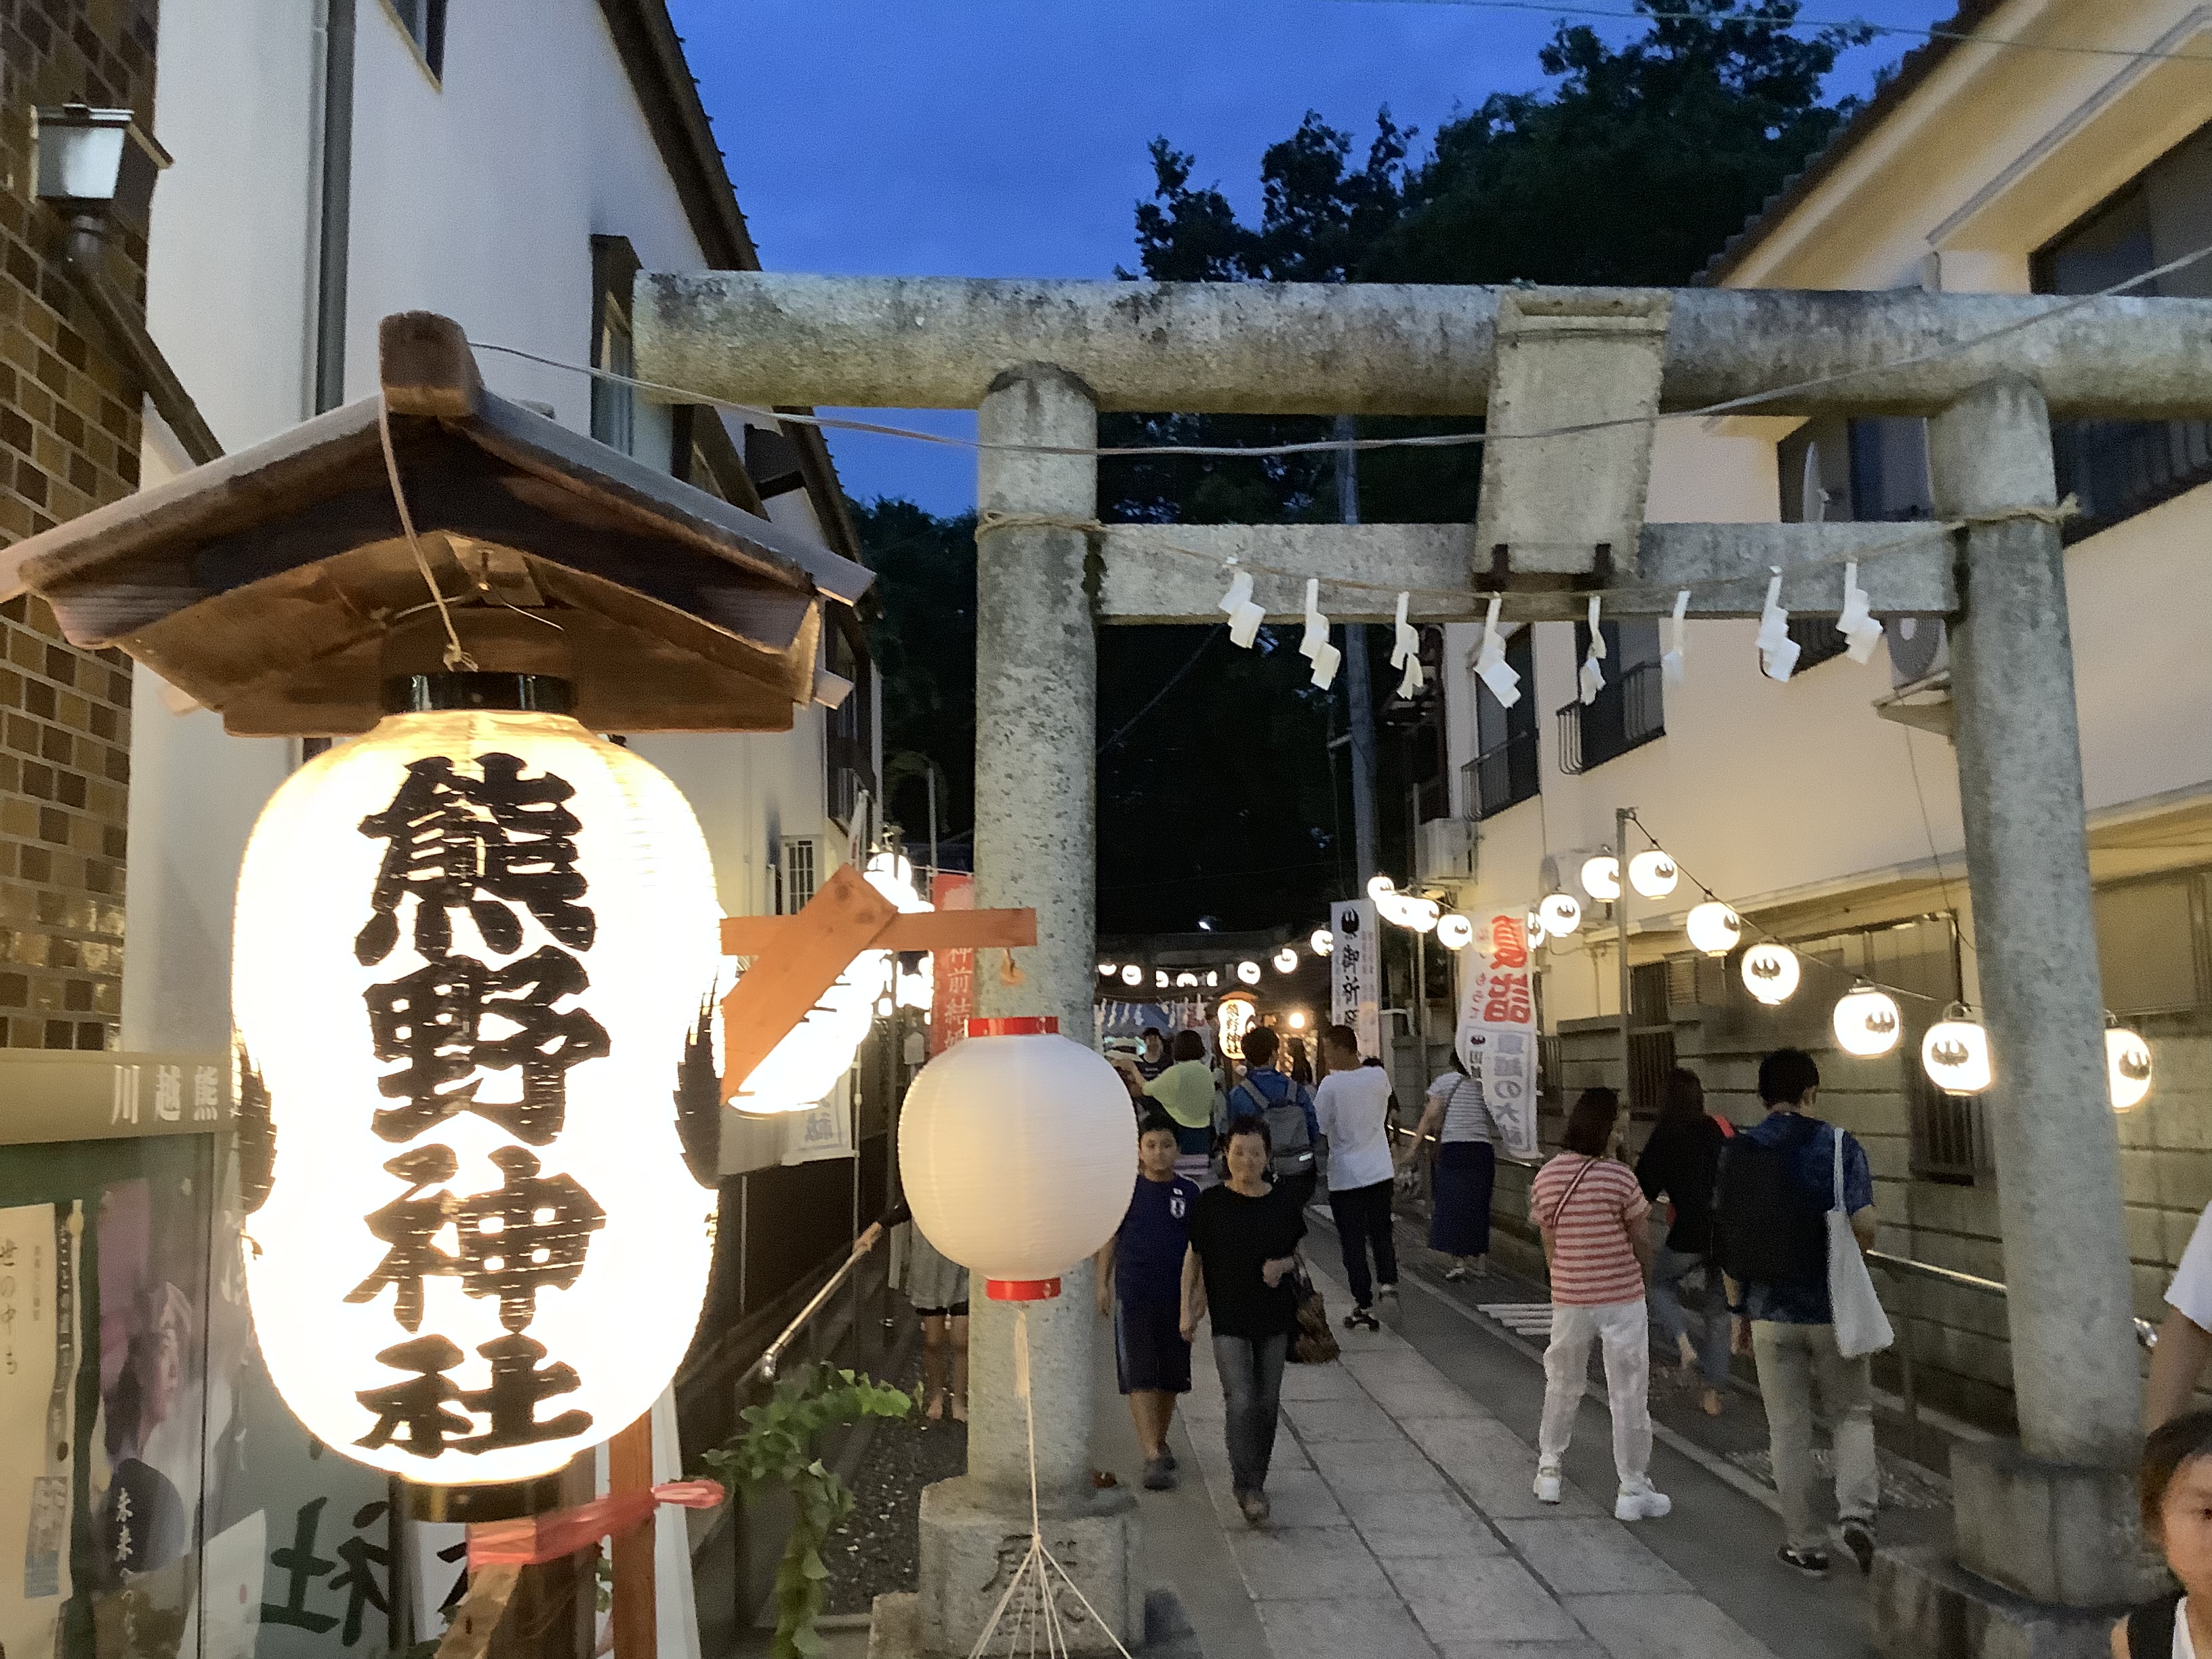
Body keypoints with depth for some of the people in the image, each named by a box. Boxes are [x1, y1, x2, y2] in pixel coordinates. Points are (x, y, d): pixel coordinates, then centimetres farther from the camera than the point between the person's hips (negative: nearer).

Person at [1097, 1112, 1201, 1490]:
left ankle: (1160, 1441, 33)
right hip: (1134, 1294, -2)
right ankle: (1153, 1457, -9)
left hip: (1176, 1296, 2)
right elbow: (1110, 1239, 5)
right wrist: (1103, 1284, 4)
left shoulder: (1189, 1194, 2)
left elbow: (1197, 1248, 9)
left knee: (1171, 1377, 12)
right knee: (1140, 1378, -9)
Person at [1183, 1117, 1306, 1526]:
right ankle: (1247, 1487, -1)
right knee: (1241, 1401, -13)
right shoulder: (1210, 1203, -6)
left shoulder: (1283, 1204, -2)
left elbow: (1297, 1254, 12)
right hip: (1229, 1319, -2)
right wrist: (1188, 1309, 1)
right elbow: (1194, 1257, 4)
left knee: (1267, 1403, 10)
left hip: (1274, 1317, 3)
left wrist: (1281, 1265, -11)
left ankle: (1255, 1480, 30)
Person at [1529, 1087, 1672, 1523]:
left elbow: (1549, 1248, 6)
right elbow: (1642, 1245, -5)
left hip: (1569, 1299, 4)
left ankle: (1548, 1473, 30)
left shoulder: (1545, 1179, -3)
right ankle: (1633, 1491, 15)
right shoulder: (1620, 1179, -16)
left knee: (1562, 1385, 21)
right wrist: (1644, 1273, 15)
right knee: (1628, 1394, 8)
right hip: (1621, 1299, -4)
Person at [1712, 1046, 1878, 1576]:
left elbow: (1726, 1240, 2)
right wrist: (1859, 1247, 7)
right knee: (1852, 1413, 17)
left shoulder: (1736, 1153, 0)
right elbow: (1863, 1224, -17)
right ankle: (1857, 1512, -3)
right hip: (1834, 1310, -2)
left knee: (1788, 1430, 11)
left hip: (1770, 1311, 2)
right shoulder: (1840, 1146, -8)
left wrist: (1738, 1310, 10)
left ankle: (1805, 1544, 18)